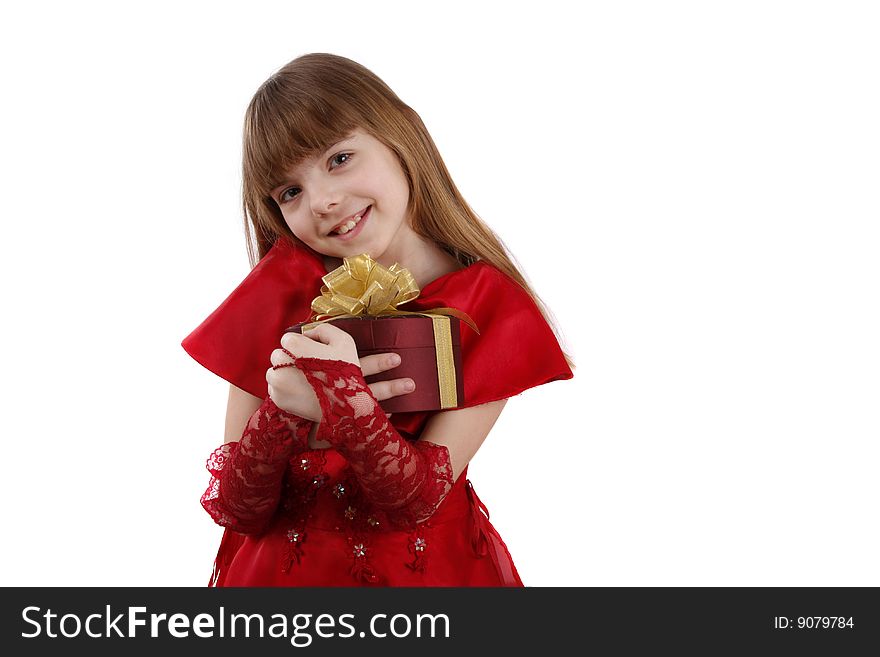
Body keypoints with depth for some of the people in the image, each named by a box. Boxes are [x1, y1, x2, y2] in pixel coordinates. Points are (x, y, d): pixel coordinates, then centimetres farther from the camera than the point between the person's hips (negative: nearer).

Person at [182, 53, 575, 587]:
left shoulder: (495, 309, -8)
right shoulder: (282, 284, -6)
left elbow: (417, 501, -12)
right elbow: (235, 512, -5)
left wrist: (344, 401, -26)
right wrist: (281, 418, -23)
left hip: (436, 569, 0)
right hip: (287, 568, 1)